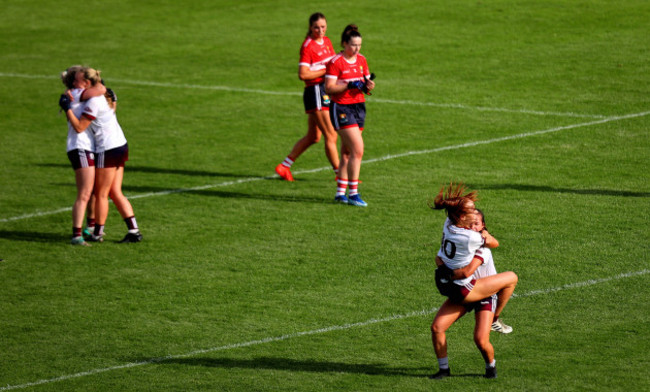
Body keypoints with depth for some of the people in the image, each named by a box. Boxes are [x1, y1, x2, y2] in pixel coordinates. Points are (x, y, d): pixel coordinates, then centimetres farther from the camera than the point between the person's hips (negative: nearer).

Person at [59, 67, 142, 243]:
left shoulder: (94, 102, -17)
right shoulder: (105, 95, 10)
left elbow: (79, 127, -18)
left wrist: (67, 108, -11)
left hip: (108, 150, -9)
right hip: (120, 145, 9)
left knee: (101, 194, 3)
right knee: (115, 193, 11)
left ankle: (98, 233, 13)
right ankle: (134, 231, 7)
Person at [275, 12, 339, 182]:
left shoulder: (326, 41, 11)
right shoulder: (308, 46, -13)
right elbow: (303, 74, -20)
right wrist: (326, 71, -18)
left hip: (326, 90, 9)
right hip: (315, 91, -9)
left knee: (313, 137, 14)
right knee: (331, 135, -6)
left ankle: (284, 166, 23)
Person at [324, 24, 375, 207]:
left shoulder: (361, 60, 9)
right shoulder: (335, 62, -11)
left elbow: (366, 82, 17)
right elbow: (329, 88, -15)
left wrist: (368, 85, -6)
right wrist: (349, 85, -23)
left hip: (359, 107, 7)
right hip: (341, 108, -7)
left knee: (347, 153, 10)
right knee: (357, 150, -15)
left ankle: (340, 192, 17)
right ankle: (353, 193, -11)